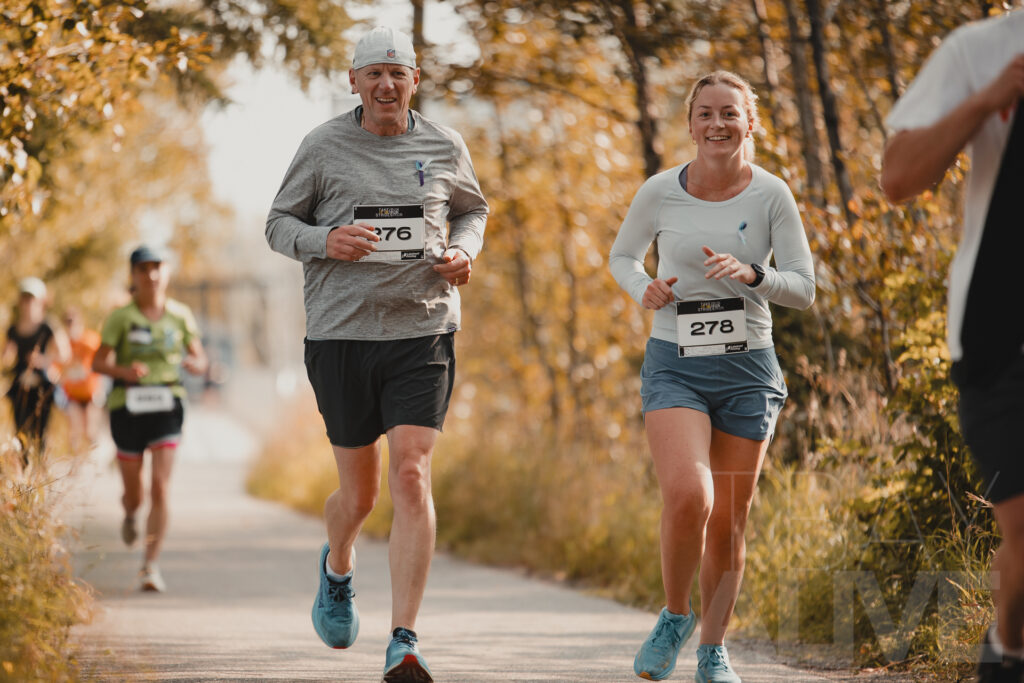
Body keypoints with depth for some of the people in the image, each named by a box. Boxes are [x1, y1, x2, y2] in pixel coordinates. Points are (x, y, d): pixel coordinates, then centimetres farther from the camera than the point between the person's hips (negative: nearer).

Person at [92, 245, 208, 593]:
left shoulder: (180, 315, 5)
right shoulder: (121, 317, -1)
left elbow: (200, 361, 11)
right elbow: (99, 362, -5)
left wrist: (190, 362, -13)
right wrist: (124, 371, -26)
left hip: (166, 407, 0)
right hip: (128, 407, 0)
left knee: (160, 489, -14)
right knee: (134, 495, 10)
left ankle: (151, 565, -10)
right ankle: (130, 514, 48)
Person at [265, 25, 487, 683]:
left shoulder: (445, 147, 6)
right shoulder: (324, 147, 1)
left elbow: (471, 208, 23)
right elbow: (280, 222, 7)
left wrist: (465, 250, 1)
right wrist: (325, 241, -14)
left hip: (424, 332, 0)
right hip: (340, 333, 0)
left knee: (411, 477, -15)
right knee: (359, 492, 8)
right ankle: (338, 567, 45)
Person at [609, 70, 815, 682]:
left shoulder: (772, 195, -4)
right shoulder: (660, 193, -2)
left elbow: (805, 290, -3)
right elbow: (623, 255, 15)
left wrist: (751, 274, -23)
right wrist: (643, 289, -7)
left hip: (748, 368, 1)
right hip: (675, 365, -1)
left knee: (728, 521, 6)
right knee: (687, 497, -22)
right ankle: (675, 615, 5)